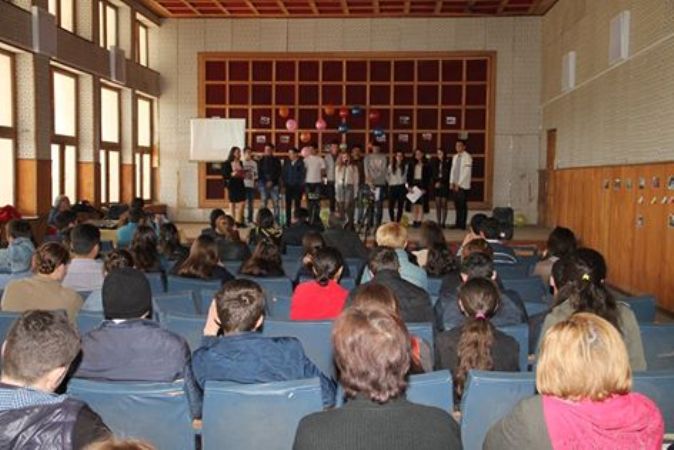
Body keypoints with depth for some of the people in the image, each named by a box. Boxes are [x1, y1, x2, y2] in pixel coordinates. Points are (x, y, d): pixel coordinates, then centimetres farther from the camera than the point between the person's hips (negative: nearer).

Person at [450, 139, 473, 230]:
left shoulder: (467, 157, -8)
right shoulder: (455, 157, 14)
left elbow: (466, 172, -13)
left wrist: (458, 184, -14)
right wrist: (451, 182, 5)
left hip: (463, 185, -6)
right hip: (455, 185, 6)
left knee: (463, 206, -4)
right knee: (457, 206, 7)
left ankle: (462, 225, 0)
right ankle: (457, 224, 12)